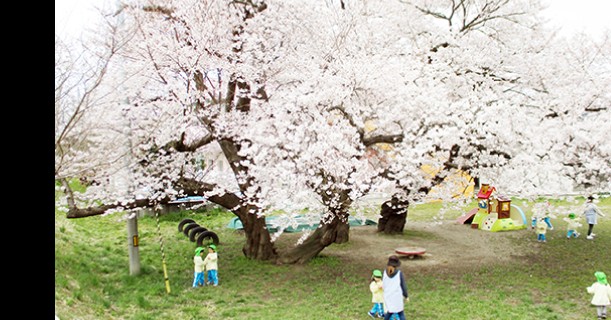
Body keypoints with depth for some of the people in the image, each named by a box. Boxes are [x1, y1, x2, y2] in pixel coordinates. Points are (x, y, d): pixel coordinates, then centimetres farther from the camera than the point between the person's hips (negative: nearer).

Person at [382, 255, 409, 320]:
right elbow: (403, 286, -10)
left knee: (390, 311, 23)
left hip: (388, 296, 3)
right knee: (401, 313, 10)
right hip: (397, 297, -3)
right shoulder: (399, 273, -17)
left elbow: (383, 285, 4)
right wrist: (406, 296, 5)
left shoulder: (385, 272, -7)